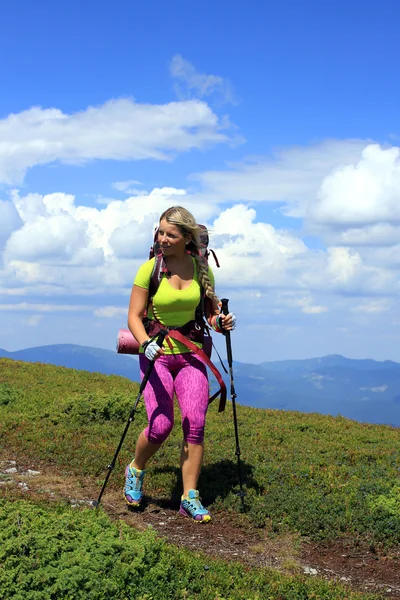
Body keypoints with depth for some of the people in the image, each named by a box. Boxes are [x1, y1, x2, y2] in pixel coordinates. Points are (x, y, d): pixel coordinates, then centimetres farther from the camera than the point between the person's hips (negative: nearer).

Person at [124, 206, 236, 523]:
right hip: (156, 354, -2)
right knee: (161, 425, -13)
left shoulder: (201, 268, 1)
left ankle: (190, 497, 1)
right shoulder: (150, 269, -8)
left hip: (190, 354, 3)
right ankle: (135, 471, 18)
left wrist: (222, 321, -12)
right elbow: (134, 316, -8)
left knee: (195, 423, -10)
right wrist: (146, 343, -27)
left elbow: (211, 311, 11)